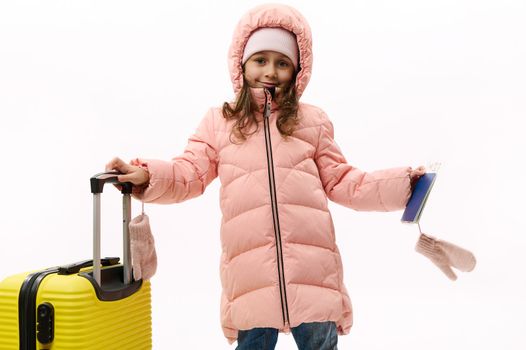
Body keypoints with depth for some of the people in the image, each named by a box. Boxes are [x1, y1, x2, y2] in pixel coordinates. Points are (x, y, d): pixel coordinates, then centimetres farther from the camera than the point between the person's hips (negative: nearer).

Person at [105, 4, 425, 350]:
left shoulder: (313, 121, 10)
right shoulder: (219, 122, 8)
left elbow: (340, 182, 12)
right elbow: (190, 174, 5)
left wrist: (401, 184, 4)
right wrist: (147, 175, -14)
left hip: (313, 265, 1)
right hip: (250, 269, 0)